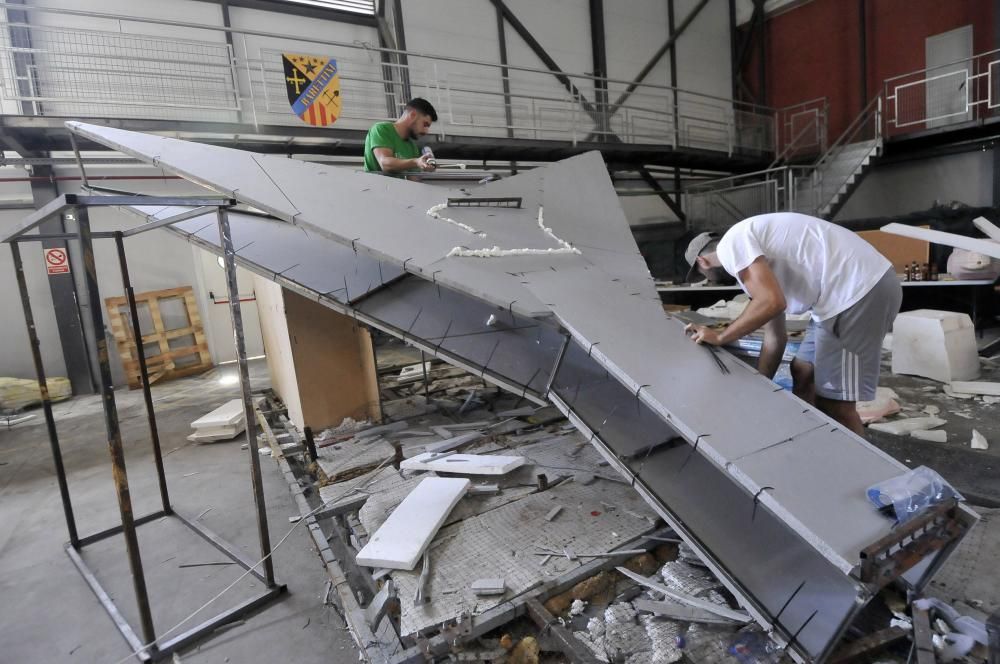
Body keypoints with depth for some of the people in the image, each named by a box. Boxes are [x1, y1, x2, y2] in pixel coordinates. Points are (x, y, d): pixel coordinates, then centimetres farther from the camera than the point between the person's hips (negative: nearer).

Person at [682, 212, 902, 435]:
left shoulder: (731, 243, -7)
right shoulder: (757, 260, 22)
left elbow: (772, 302, -21)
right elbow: (775, 337, 22)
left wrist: (719, 337, -7)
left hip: (861, 291, -11)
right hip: (860, 286, 11)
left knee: (834, 402, -2)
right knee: (803, 371, 20)